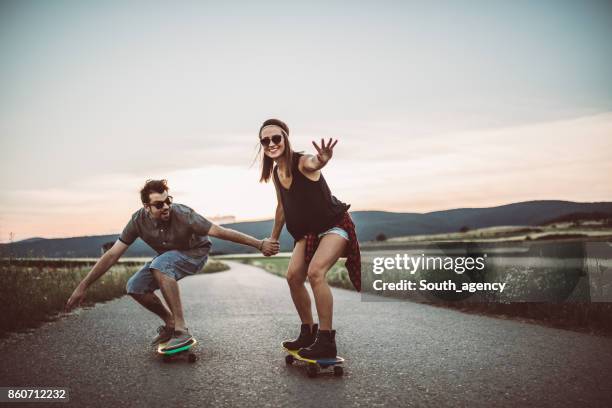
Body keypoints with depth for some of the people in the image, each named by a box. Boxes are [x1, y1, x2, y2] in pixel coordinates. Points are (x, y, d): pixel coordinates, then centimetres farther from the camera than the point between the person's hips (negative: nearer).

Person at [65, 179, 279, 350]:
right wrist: (83, 286, -19)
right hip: (168, 257, 6)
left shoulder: (183, 215, -34)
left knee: (160, 264, -34)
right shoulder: (139, 220, -22)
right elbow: (112, 255, -18)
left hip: (195, 253, -5)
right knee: (135, 287, -9)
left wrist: (259, 244, -38)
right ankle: (170, 322, 13)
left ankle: (181, 330, -30)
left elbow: (221, 231, -35)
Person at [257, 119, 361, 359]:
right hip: (308, 231, 8)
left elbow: (313, 164, -49)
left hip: (335, 225, -8)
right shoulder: (276, 173, 0)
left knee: (315, 272, -25)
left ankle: (326, 341, -15)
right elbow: (282, 206, 15)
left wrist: (322, 160, -73)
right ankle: (308, 332, 21)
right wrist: (273, 238, 23)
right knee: (293, 276, 2)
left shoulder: (302, 162, -22)